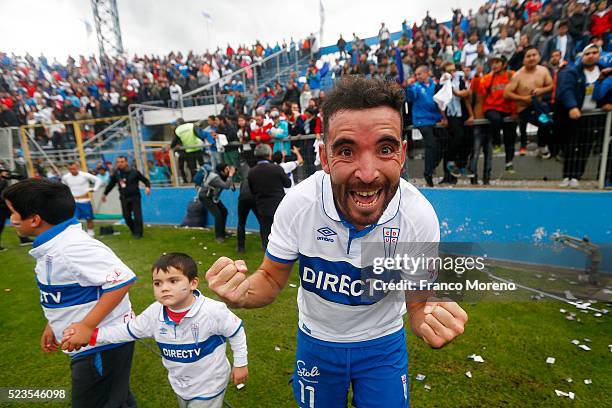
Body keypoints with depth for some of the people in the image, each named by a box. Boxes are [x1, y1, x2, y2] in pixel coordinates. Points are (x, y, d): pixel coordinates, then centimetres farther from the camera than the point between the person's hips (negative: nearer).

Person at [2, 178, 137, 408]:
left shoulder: (72, 248, -28)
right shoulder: (52, 244, 4)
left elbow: (123, 280, -32)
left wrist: (87, 326, -28)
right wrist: (53, 325, 19)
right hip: (93, 342, 9)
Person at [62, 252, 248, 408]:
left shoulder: (213, 311, -33)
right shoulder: (155, 313, -17)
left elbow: (236, 332, -20)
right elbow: (128, 330, -3)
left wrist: (240, 364, -11)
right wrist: (89, 335, -10)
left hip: (209, 386, -5)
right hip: (179, 384, 5)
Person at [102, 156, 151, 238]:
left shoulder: (134, 172, -6)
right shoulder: (116, 173, 3)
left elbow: (145, 180, 0)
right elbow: (111, 184, 17)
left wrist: (147, 187, -19)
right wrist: (105, 194, 25)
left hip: (135, 197, -3)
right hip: (124, 198, 4)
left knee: (137, 215, -4)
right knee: (126, 216, 7)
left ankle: (138, 232, 10)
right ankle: (133, 231, 27)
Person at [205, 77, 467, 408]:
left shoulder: (421, 217, -26)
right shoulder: (297, 204, -28)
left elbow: (418, 305, -12)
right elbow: (272, 279, -13)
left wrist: (433, 323, -36)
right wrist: (241, 294, -36)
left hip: (384, 344, 0)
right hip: (316, 340, 1)